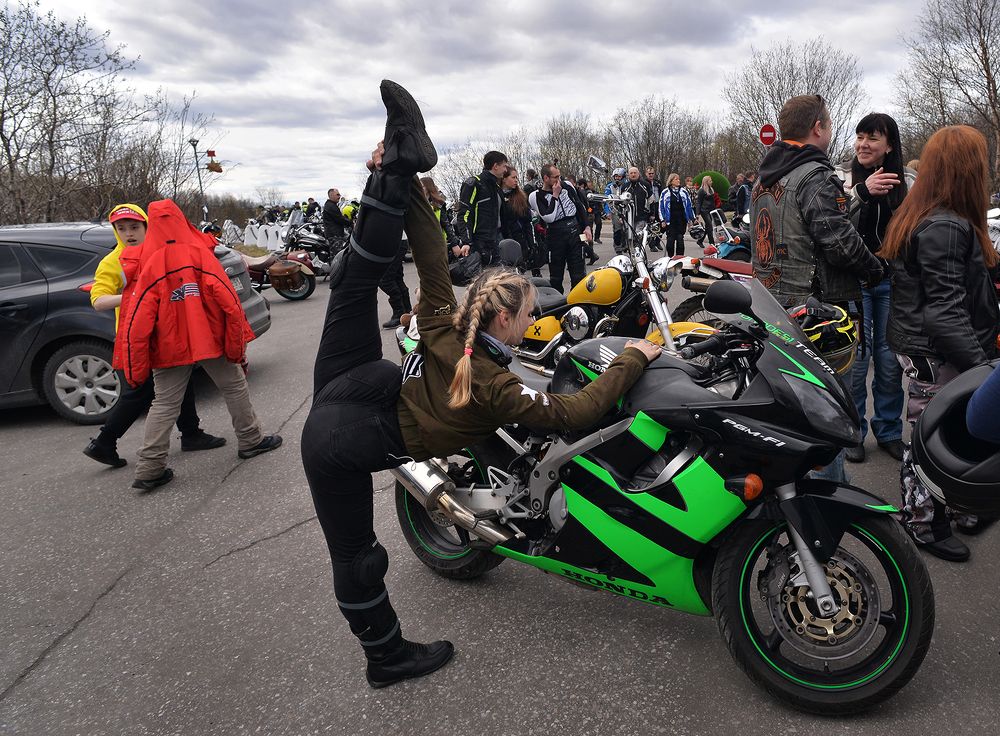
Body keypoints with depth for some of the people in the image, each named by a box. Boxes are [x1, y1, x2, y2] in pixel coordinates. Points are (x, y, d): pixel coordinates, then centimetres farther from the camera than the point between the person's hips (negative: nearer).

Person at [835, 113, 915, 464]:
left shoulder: (909, 181, 6)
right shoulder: (841, 177, 0)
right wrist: (862, 191, -27)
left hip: (893, 281, 3)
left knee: (890, 359, 10)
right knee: (856, 358, 1)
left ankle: (889, 431, 25)